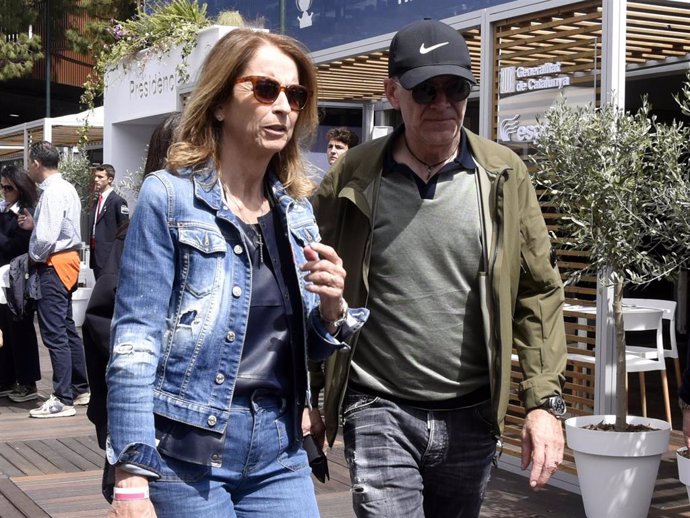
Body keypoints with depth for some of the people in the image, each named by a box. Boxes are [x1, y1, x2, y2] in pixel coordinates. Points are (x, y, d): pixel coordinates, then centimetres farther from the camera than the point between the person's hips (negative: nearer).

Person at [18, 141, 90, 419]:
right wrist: (34, 225, 9)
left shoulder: (52, 192, -18)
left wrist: (34, 256, -7)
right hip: (67, 260, 10)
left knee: (54, 333, -7)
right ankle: (80, 389, 26)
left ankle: (63, 400, -4)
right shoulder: (66, 187, 12)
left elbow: (47, 238, -24)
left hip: (54, 264, -10)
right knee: (67, 329, 17)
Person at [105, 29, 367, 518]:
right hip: (187, 453, -5)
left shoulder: (297, 210, 8)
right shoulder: (169, 197, -8)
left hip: (279, 451, 5)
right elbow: (133, 344, -12)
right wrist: (131, 478, -17)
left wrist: (332, 308, -8)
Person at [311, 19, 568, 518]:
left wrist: (545, 402, -5)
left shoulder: (505, 176, -1)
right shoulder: (350, 178, -4)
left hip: (472, 418, 2)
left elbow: (539, 294, 1)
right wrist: (304, 400, 0)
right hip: (380, 414, -2)